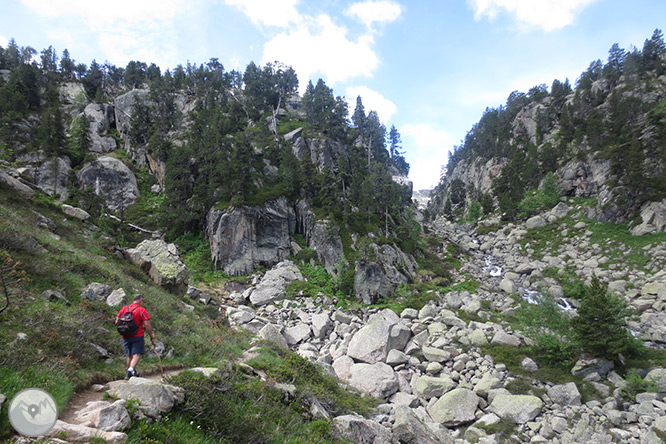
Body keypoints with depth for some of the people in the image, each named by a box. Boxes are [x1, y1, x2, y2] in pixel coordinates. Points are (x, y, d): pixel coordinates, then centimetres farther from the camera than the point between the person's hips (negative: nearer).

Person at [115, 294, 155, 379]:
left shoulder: (123, 308, 8)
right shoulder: (142, 310, -8)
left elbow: (117, 322, 11)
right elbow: (147, 325, -12)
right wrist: (151, 335, 0)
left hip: (125, 337, 6)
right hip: (137, 336, -6)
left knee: (129, 356, 17)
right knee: (136, 355, -4)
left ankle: (133, 373, 27)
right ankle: (130, 370, -25)